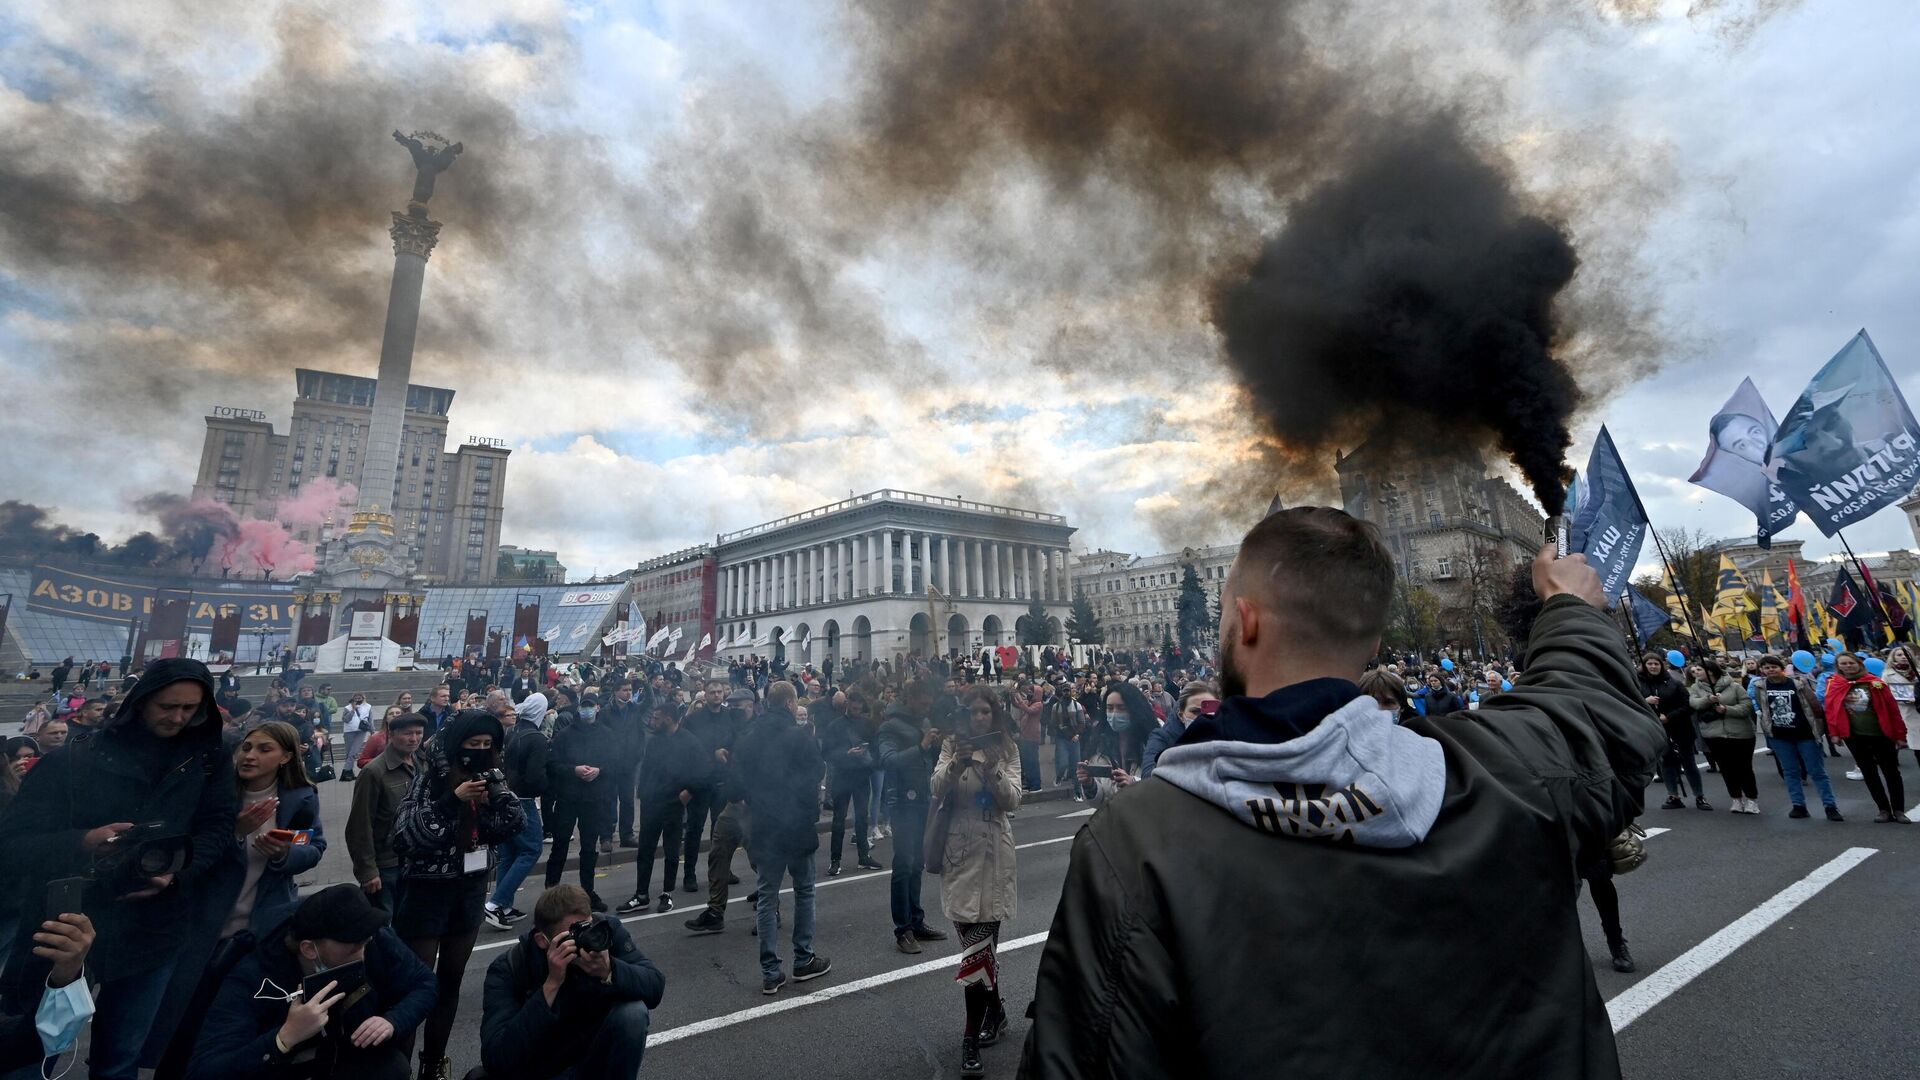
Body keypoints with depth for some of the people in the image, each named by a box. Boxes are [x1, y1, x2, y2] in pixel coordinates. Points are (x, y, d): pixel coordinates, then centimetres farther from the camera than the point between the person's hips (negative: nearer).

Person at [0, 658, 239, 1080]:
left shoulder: (209, 761, 0)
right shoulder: (76, 758, -7)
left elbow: (218, 829, 0)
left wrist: (178, 873, -18)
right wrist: (81, 842, -27)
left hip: (152, 931, 2)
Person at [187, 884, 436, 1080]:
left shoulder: (376, 942, -20)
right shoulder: (252, 979, -28)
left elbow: (423, 984, -8)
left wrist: (393, 1022, -28)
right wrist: (285, 1037, -47)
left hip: (354, 1058, 1)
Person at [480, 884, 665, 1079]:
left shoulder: (605, 931, -18)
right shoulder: (508, 968, -21)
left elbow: (655, 987, -24)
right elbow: (495, 1060, -31)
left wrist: (608, 971, -41)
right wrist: (552, 984, -37)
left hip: (598, 1056, 0)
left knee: (633, 1012, -26)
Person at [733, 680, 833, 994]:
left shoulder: (749, 737, 3)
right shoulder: (799, 736, -15)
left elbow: (743, 780, 10)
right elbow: (812, 781, -13)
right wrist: (813, 813, 0)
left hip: (764, 827, 4)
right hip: (797, 825, -4)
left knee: (767, 897, 9)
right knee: (804, 890, 14)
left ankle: (770, 972, 11)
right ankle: (803, 960, 21)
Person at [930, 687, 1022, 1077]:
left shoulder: (1007, 750, 2)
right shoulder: (952, 745, 2)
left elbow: (1012, 801, -7)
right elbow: (937, 790, -9)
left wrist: (991, 770, -23)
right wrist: (957, 764, -27)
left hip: (992, 851, -1)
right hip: (958, 849, 1)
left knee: (978, 942, -2)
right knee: (980, 940, 9)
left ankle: (971, 1038, 12)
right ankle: (994, 1009, 30)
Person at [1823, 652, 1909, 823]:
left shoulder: (1875, 682, -4)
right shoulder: (1833, 685, -1)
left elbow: (1892, 708, -1)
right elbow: (1831, 709, 0)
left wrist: (1900, 734, -2)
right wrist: (1835, 732, -5)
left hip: (1881, 734, -1)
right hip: (1854, 737, 1)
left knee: (1891, 772, 8)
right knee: (1869, 773, 9)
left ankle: (1899, 810, 17)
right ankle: (1884, 809, 18)